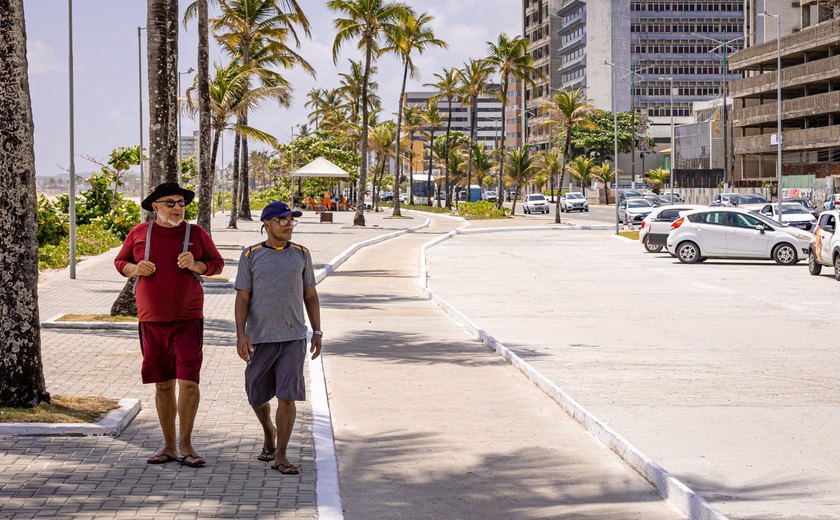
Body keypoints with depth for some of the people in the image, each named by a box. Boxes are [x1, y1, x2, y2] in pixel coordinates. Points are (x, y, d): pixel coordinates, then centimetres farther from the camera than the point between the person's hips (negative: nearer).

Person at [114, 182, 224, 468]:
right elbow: (120, 262, 14)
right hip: (151, 321, 1)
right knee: (163, 385, 8)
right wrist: (135, 269, -8)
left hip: (188, 319, -1)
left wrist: (195, 265, -12)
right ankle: (169, 446, 17)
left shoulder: (196, 233, 3)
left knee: (189, 381, -9)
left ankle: (186, 444, 5)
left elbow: (217, 263, 8)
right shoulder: (139, 233, 5)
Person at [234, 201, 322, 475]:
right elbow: (242, 298, -1)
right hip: (260, 338, 0)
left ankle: (280, 457, -3)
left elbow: (310, 295, 14)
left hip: (293, 338, 0)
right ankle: (269, 432, 40)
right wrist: (241, 334, -12)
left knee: (287, 396, -9)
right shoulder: (251, 256, 1)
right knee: (257, 395, 10)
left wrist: (317, 332, 10)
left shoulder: (301, 254, 7)